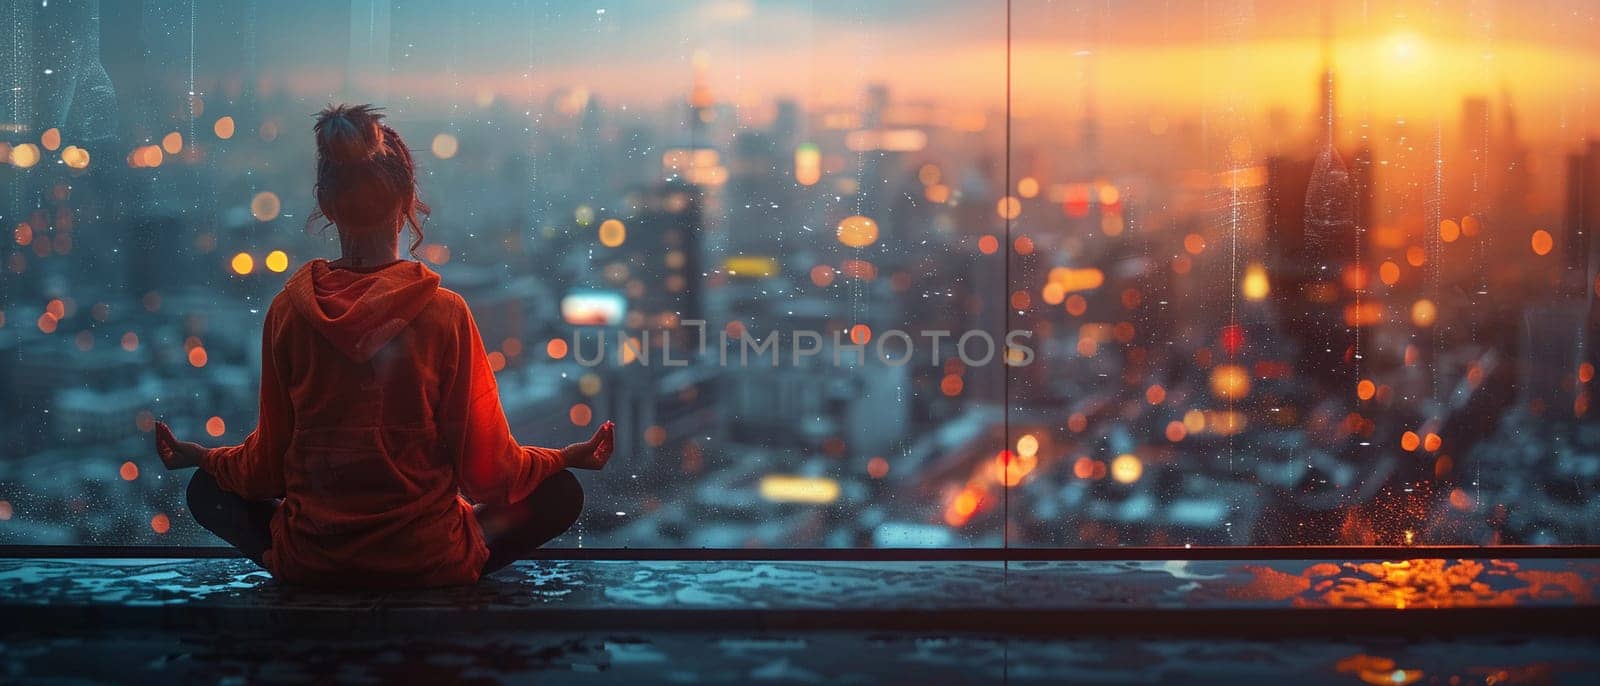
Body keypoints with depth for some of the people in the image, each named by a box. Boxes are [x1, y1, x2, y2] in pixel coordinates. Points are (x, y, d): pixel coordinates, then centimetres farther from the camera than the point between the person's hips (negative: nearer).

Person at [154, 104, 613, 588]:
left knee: (207, 490, 29)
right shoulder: (445, 312, -13)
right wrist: (573, 456, 11)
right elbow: (485, 469, -6)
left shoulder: (288, 311, -7)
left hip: (308, 562, 2)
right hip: (428, 562, -2)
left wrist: (197, 456, 22)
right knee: (561, 492, 19)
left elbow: (268, 463, 2)